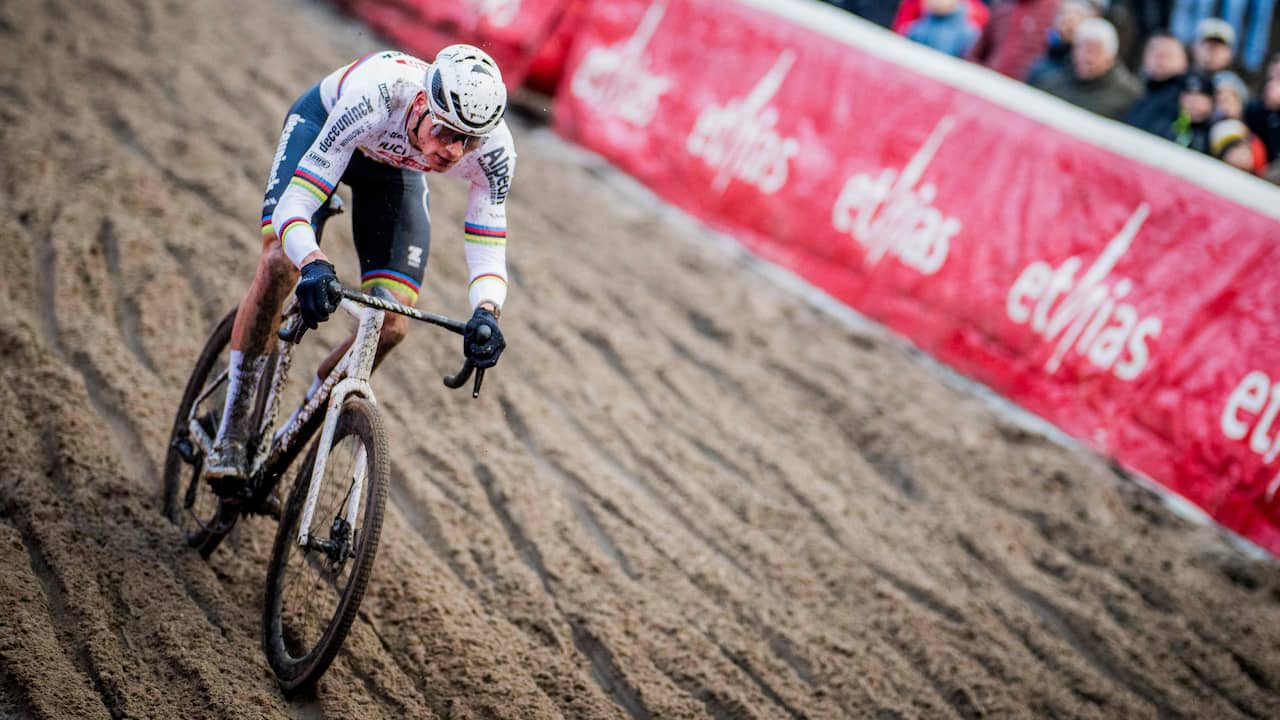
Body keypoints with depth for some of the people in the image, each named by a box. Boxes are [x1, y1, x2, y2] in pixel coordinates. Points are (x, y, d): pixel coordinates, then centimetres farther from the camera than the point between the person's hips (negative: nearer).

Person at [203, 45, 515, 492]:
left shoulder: (493, 148, -35)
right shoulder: (375, 97, -45)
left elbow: (488, 254, -31)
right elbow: (293, 206, -46)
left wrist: (486, 313, -53)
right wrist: (313, 264, -66)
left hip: (395, 169, 3)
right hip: (322, 122, -3)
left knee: (390, 325, -12)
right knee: (279, 264, -26)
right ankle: (231, 434, -10)